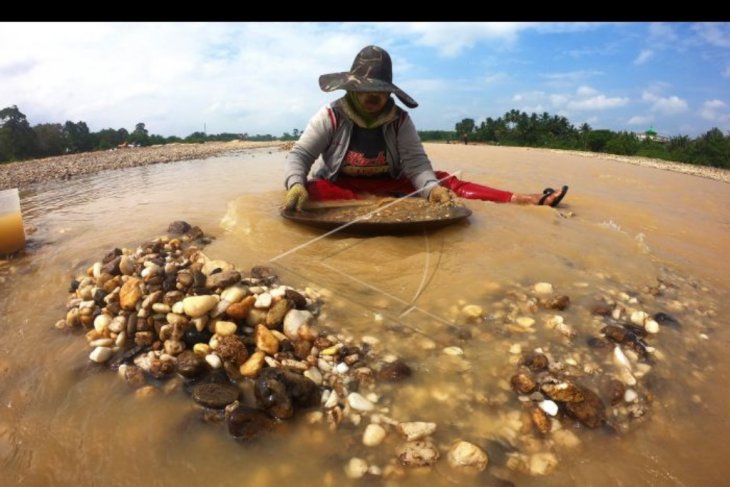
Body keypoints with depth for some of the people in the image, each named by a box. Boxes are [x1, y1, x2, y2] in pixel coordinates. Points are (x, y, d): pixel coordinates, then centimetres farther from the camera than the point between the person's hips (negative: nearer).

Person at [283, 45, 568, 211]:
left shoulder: (399, 120, -5)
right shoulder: (331, 116, -10)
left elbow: (415, 161, -15)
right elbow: (299, 155, -15)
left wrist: (431, 188, -37)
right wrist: (296, 185, -37)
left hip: (388, 185, 2)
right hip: (342, 188, -1)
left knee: (444, 181, -16)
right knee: (313, 191, -34)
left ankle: (526, 200, -22)